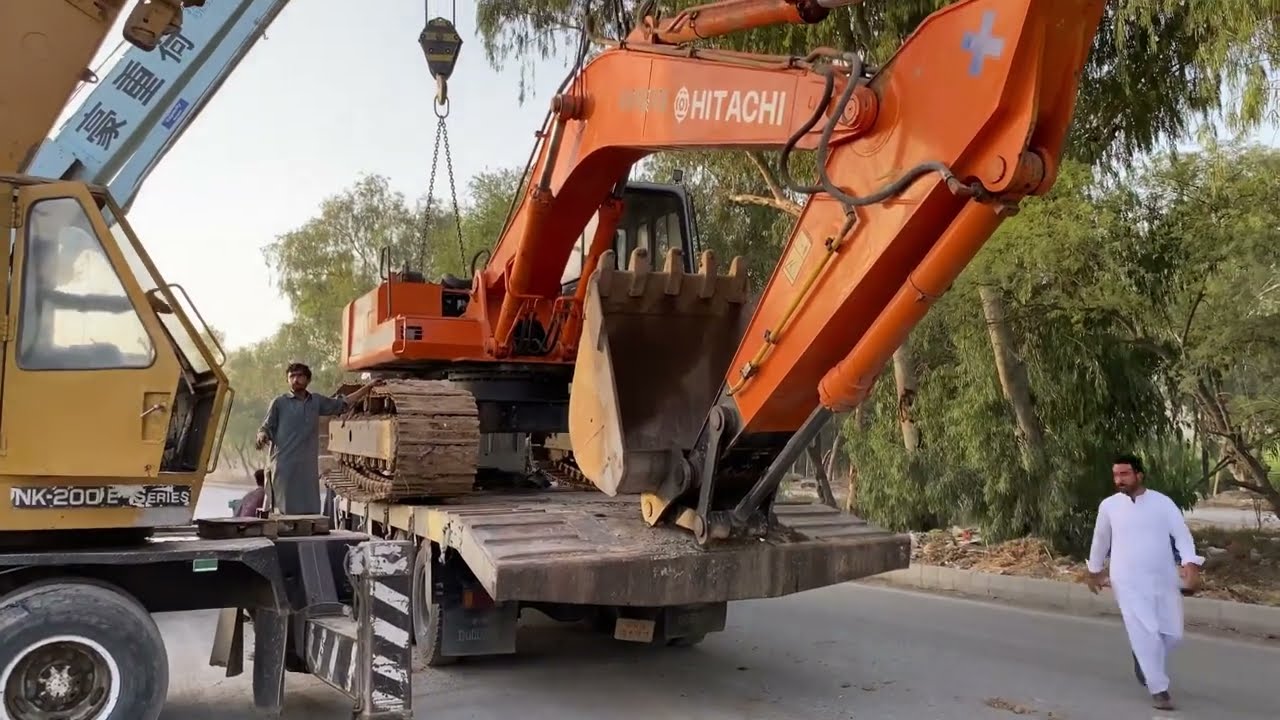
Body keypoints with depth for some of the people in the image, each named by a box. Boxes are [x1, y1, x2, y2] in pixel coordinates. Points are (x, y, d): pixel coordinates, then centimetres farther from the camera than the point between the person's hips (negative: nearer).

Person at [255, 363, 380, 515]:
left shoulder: (317, 401, 14)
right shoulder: (279, 403, 4)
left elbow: (343, 403, 23)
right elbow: (266, 428, 6)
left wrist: (368, 387, 20)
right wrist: (262, 437, -18)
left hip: (309, 467, 4)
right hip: (285, 467, -4)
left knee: (311, 513, 1)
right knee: (287, 512, -7)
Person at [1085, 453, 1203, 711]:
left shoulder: (1162, 502, -4)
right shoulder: (1108, 506, -2)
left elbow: (1181, 533, -11)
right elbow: (1101, 540, 12)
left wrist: (1190, 563, -28)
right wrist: (1094, 571, 20)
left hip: (1164, 579, 2)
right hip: (1129, 583, -1)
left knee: (1172, 633, 8)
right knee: (1146, 635, -7)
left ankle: (1144, 660, 38)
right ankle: (1159, 689, 6)